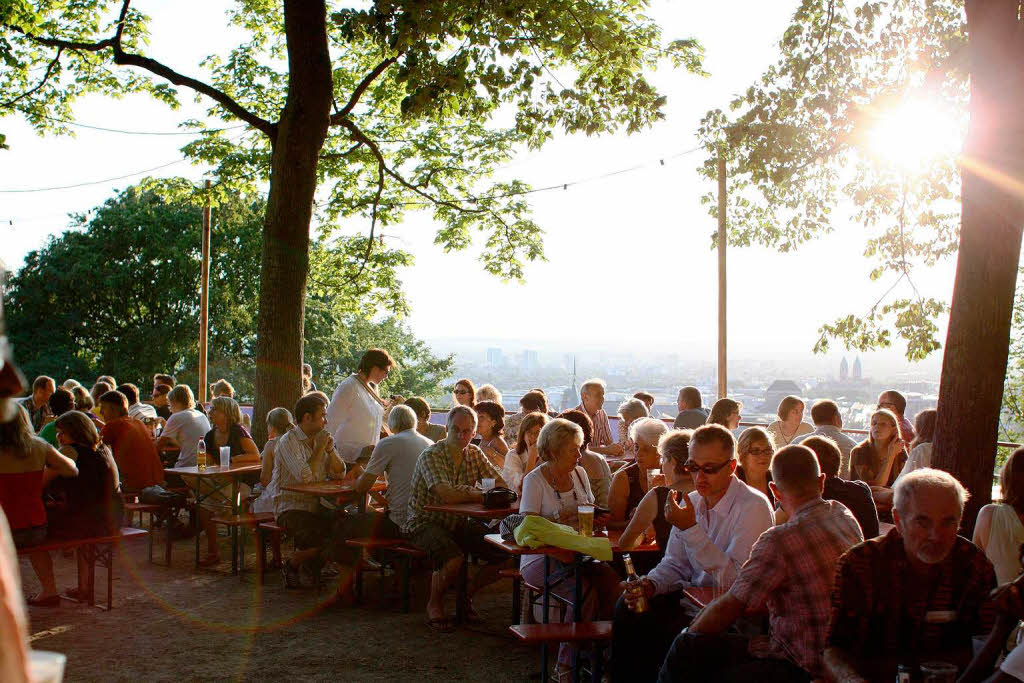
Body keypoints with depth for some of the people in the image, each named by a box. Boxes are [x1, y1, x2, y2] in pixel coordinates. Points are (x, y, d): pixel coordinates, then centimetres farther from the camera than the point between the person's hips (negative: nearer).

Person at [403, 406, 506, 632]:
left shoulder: (475, 454, 5)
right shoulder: (430, 456, -16)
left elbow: (501, 485, -1)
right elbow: (448, 495, -29)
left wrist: (469, 492, -19)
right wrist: (480, 494, -17)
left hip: (459, 522, 7)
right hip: (425, 522, -6)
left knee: (505, 553, -9)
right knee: (454, 558, -35)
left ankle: (467, 594, 13)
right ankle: (434, 605, -6)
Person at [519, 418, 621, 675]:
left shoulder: (579, 473, 13)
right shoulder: (535, 480, -5)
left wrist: (597, 518, -2)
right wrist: (562, 517, -22)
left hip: (576, 555, 5)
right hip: (541, 558, -5)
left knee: (611, 580, -25)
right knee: (585, 591, -30)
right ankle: (566, 664, -15)